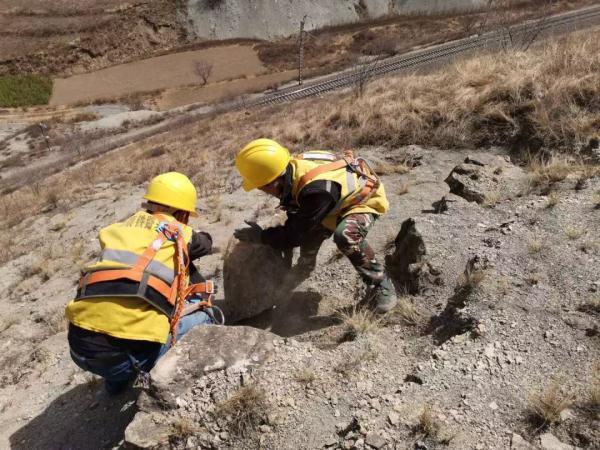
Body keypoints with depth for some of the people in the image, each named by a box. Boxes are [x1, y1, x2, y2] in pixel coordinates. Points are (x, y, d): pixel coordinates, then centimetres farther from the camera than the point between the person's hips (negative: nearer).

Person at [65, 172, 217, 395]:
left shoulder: (121, 228, 17)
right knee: (203, 315, 12)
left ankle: (117, 381, 36)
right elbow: (205, 244, 29)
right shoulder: (179, 234, 6)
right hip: (130, 353, -5)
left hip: (80, 347, 6)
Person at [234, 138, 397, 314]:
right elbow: (295, 217, 2)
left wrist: (261, 236, -19)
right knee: (309, 228, 7)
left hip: (364, 199, -8)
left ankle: (380, 285, -15)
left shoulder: (316, 190, -42)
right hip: (338, 200, 9)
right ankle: (305, 266, 38)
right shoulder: (292, 170, -16)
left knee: (346, 235, -35)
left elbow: (297, 233, -29)